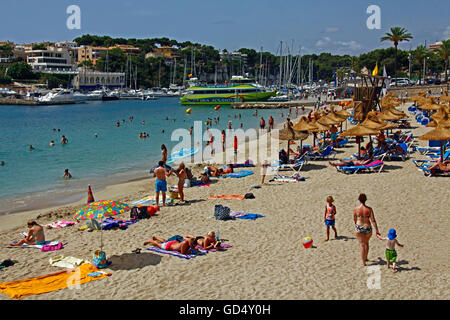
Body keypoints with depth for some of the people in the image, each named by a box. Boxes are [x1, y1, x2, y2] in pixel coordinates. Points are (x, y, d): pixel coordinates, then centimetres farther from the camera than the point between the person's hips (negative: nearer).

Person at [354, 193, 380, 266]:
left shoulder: (356, 209, -9)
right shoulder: (369, 209, -10)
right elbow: (373, 220, -12)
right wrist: (377, 231, -9)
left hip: (359, 228, -1)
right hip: (368, 228, 2)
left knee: (362, 245, 4)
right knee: (366, 243, 26)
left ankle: (363, 262, 1)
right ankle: (365, 258, 41)